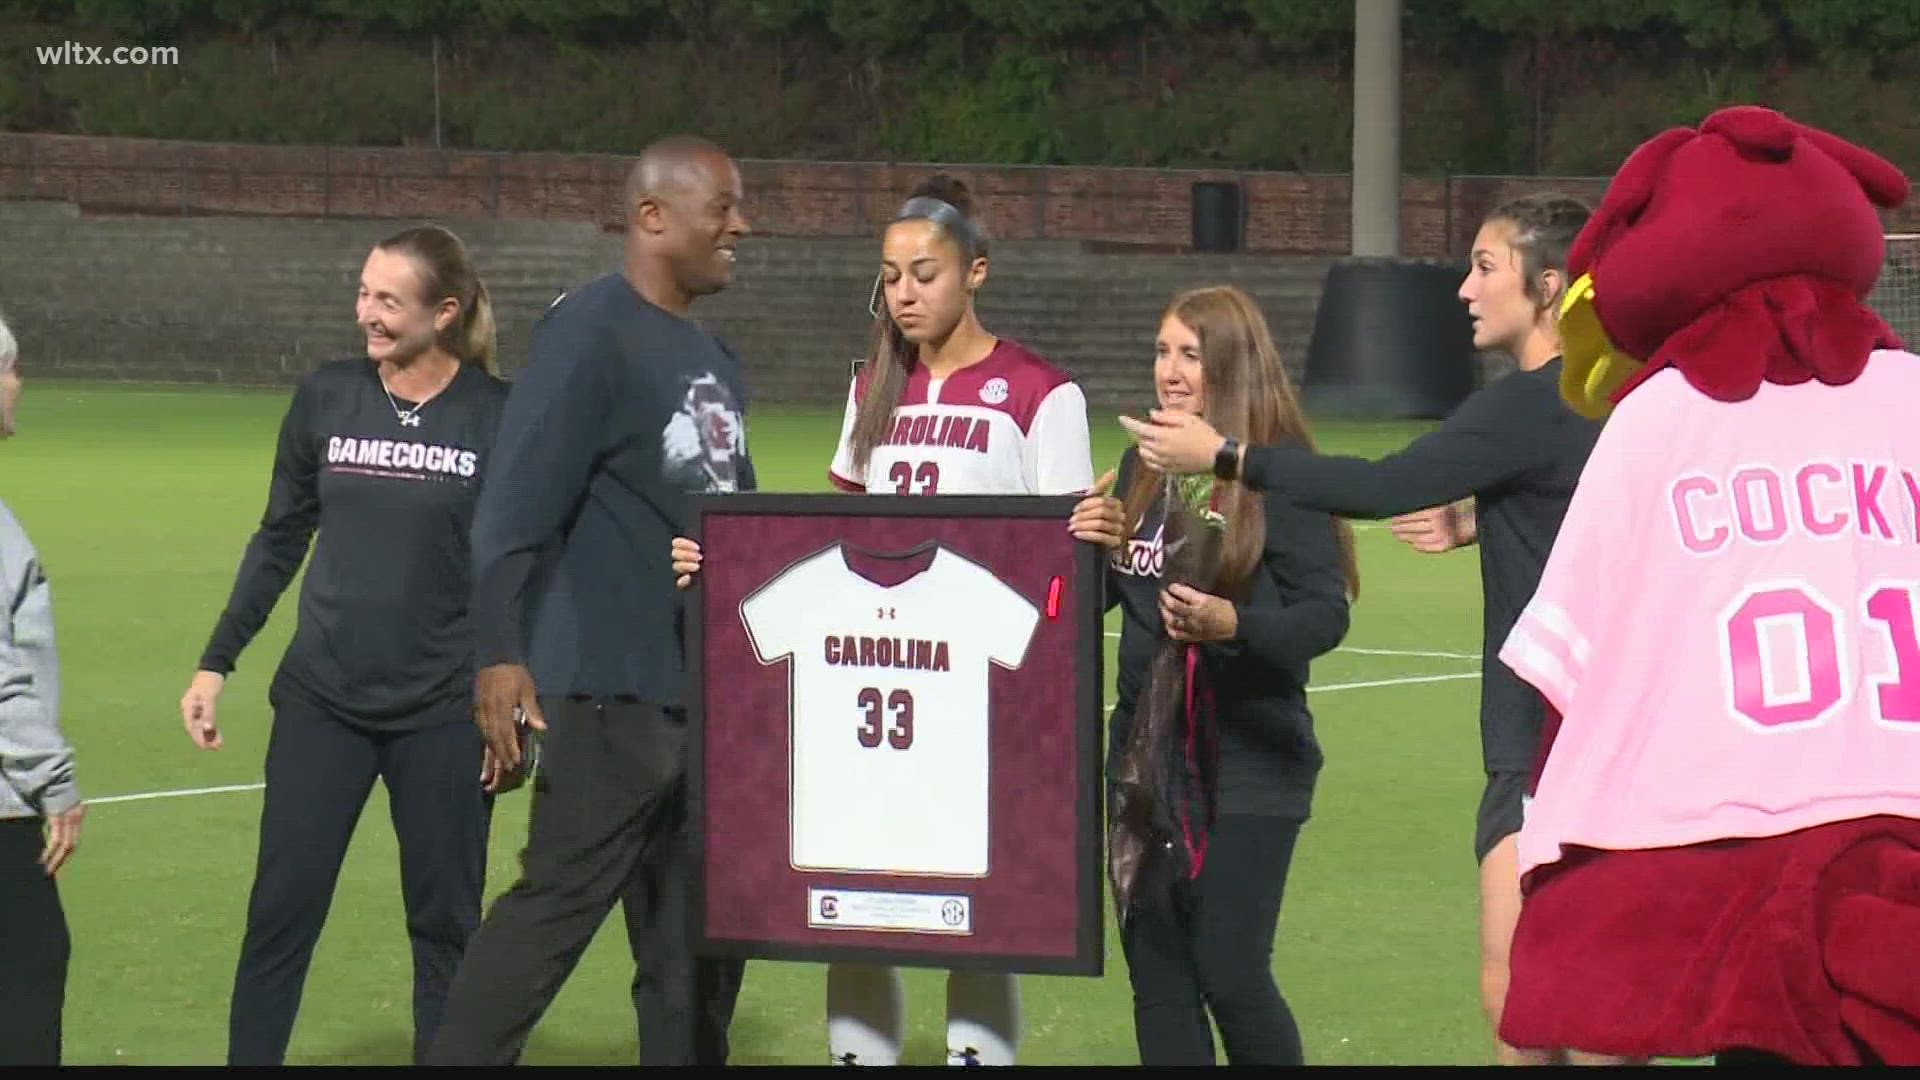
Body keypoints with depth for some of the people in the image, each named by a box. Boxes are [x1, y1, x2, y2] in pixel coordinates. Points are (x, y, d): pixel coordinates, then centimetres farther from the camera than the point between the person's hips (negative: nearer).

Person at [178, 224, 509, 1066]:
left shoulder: (499, 417, -6)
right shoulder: (326, 397, 1)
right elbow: (279, 539, 10)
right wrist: (216, 663, 8)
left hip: (444, 713, -2)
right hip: (322, 702, 2)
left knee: (444, 925, 6)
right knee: (280, 915, 2)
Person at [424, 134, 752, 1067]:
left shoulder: (714, 358, 16)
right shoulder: (591, 331, -10)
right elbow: (516, 502, -17)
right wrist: (501, 654, -24)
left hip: (713, 684, 9)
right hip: (612, 683, -9)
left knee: (698, 935, 10)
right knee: (556, 904, -9)